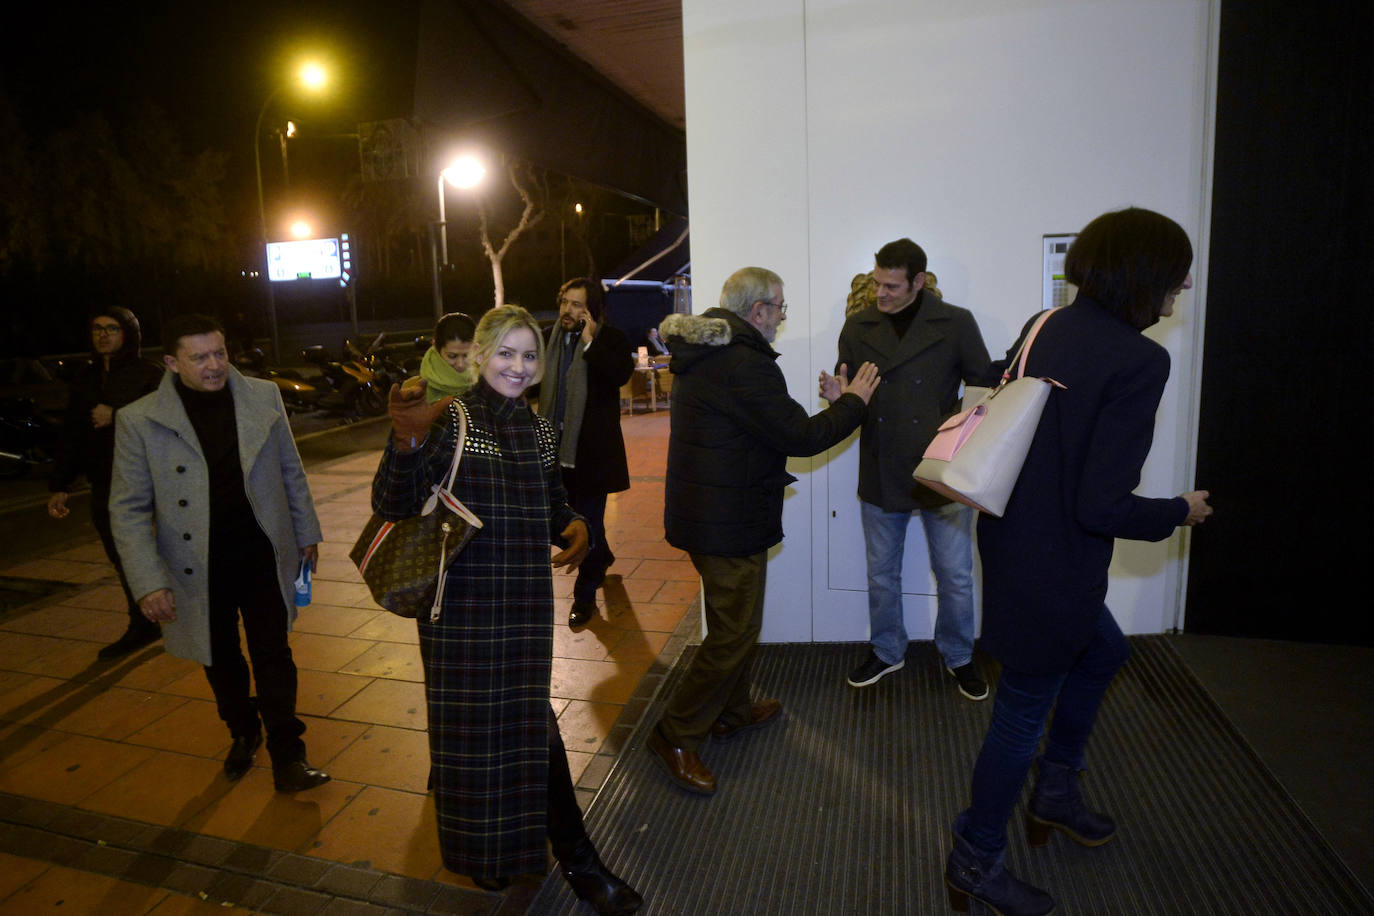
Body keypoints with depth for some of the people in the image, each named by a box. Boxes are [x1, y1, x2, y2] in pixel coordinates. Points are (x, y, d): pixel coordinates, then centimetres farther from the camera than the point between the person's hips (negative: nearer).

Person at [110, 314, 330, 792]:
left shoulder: (263, 397, -3)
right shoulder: (138, 421, -9)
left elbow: (290, 471, 8)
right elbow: (128, 509, -5)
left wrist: (306, 532, 12)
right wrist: (148, 582, -11)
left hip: (262, 555, 0)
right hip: (199, 568, 0)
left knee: (273, 657, 2)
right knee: (221, 662, 17)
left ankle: (287, 756, 13)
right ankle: (243, 734, 41)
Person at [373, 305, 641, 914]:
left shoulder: (540, 431, 7)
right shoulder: (449, 420, -9)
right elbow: (393, 506, -18)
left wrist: (575, 526, -4)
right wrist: (407, 442, -37)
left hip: (527, 604, 4)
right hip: (462, 605, -3)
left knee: (526, 722, 11)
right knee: (473, 723, 10)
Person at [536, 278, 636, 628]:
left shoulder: (609, 338, -9)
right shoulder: (552, 337, 7)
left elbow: (622, 373, -29)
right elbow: (542, 385, 18)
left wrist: (590, 343, -28)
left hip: (592, 446, -6)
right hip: (560, 444, 7)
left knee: (589, 519, -1)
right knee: (575, 513, 21)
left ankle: (585, 595, 11)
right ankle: (601, 558, 48)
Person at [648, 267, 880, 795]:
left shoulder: (703, 354, 10)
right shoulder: (745, 364, -23)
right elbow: (801, 437, -21)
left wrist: (830, 405, 12)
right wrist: (854, 402, -4)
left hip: (702, 509, 11)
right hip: (729, 520, -10)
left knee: (736, 619, 24)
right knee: (734, 632, 2)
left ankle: (732, 712, 41)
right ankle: (674, 736, 12)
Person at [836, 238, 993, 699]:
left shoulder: (956, 324, -4)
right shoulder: (857, 326, 2)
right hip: (880, 473, 2)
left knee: (955, 576, 9)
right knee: (881, 573, 16)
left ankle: (958, 657, 33)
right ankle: (886, 652, 37)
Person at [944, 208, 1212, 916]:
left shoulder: (1046, 328, 0)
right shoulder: (1138, 359, -23)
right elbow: (1103, 507, -27)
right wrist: (1181, 511, -7)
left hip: (1013, 536, 9)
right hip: (1053, 569, -9)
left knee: (1104, 650, 31)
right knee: (1023, 717, 10)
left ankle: (1055, 795, 48)